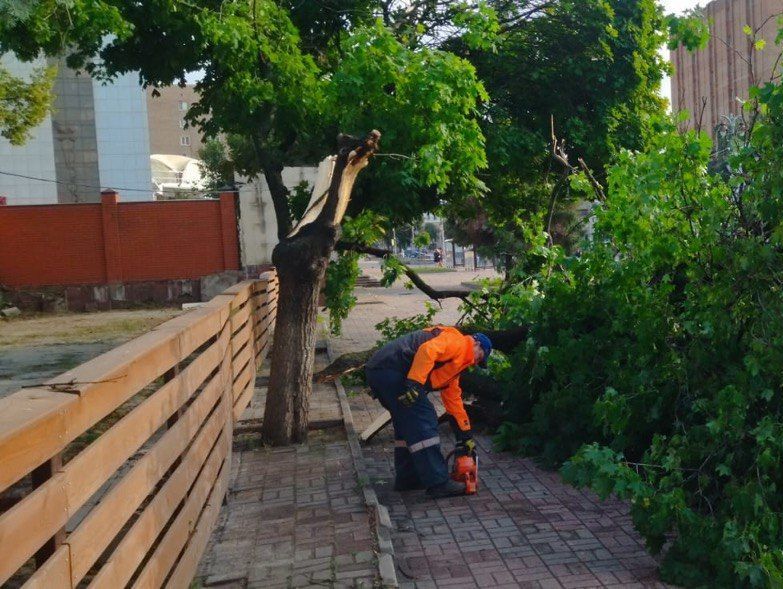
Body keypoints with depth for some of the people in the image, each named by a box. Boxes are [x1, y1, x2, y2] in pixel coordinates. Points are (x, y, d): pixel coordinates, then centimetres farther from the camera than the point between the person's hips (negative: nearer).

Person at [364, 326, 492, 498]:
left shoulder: (455, 363, 30)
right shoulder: (457, 341, 1)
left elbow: (453, 398, 32)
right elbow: (427, 350, -18)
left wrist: (466, 435, 33)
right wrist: (414, 384, -25)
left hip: (378, 373, 11)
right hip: (390, 370, -11)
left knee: (407, 424, 19)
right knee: (422, 422, -8)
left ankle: (407, 478, 25)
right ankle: (438, 483, -5)